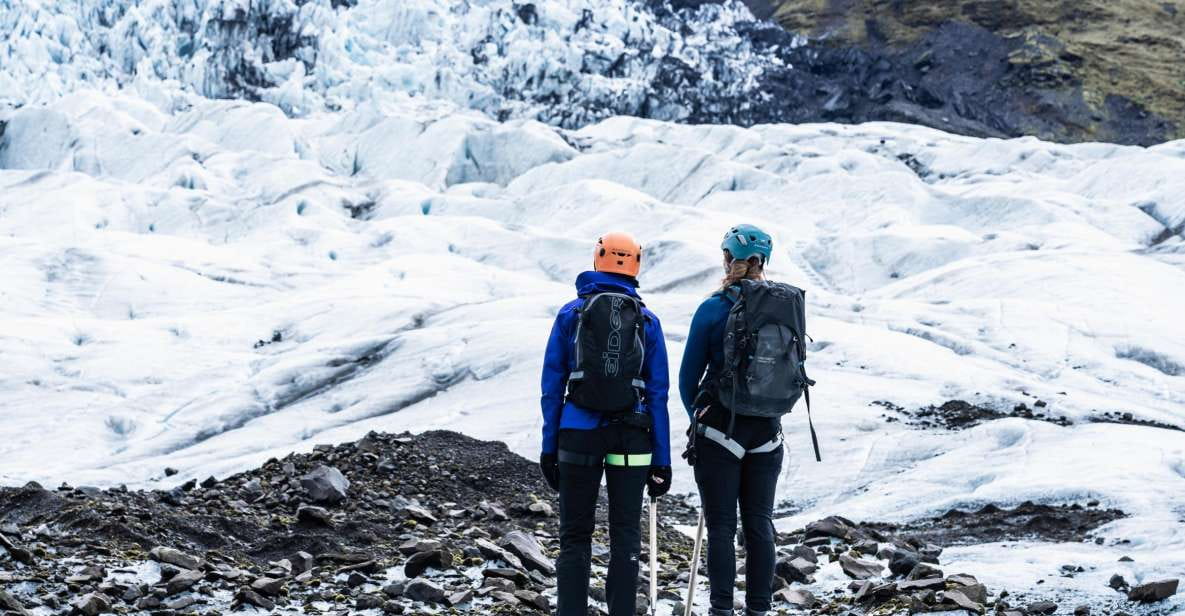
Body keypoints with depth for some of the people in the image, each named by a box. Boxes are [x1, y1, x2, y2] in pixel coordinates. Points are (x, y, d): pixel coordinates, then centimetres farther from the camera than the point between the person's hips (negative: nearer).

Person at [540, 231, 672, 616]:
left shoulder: (571, 314, 3)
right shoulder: (647, 321, 4)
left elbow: (552, 385, 1)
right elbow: (657, 394, 3)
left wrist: (549, 447, 4)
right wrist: (661, 460, 5)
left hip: (579, 436, 0)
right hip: (631, 439, 0)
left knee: (575, 536, 7)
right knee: (625, 536, 7)